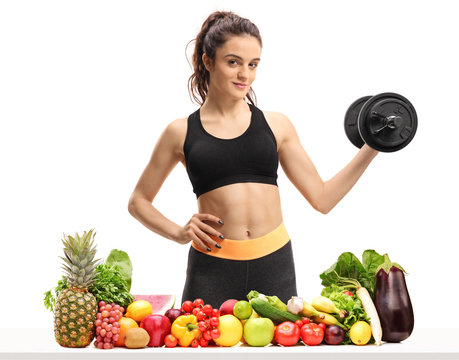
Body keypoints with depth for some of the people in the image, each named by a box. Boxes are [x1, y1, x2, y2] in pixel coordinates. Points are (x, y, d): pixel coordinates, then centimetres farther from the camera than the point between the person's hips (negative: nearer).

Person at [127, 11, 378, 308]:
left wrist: (370, 150, 2)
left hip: (275, 265, 2)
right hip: (212, 270, -1)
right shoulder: (181, 133, 4)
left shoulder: (276, 125, 8)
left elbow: (322, 198, 8)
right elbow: (138, 201, 14)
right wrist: (179, 233, -1)